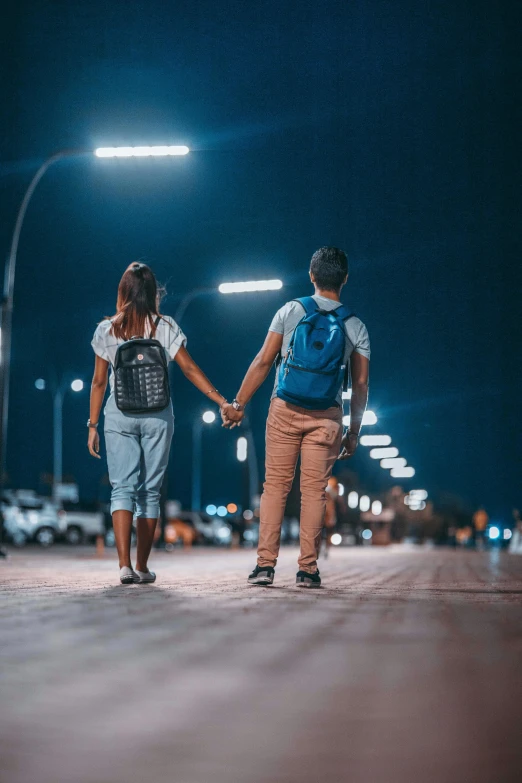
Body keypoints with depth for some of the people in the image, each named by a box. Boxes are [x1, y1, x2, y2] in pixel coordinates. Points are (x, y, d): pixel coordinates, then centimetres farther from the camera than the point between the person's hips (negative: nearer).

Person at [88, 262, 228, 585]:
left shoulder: (107, 330, 1)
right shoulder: (165, 327, -2)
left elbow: (99, 382, 3)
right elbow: (190, 369, -7)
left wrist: (93, 425, 9)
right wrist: (221, 400, -6)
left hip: (119, 414, 0)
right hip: (157, 415, 0)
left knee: (123, 487, 0)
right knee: (150, 490, 8)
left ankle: (125, 565, -16)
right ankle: (142, 567, 13)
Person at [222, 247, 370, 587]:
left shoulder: (291, 311, 0)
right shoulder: (355, 326, 3)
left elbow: (263, 361, -2)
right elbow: (361, 384, 3)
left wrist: (239, 404, 3)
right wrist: (354, 431, 11)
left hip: (285, 409, 0)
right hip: (327, 417, 0)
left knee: (275, 485, 4)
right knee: (314, 490, 5)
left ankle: (265, 564, 0)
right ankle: (308, 569, 4)